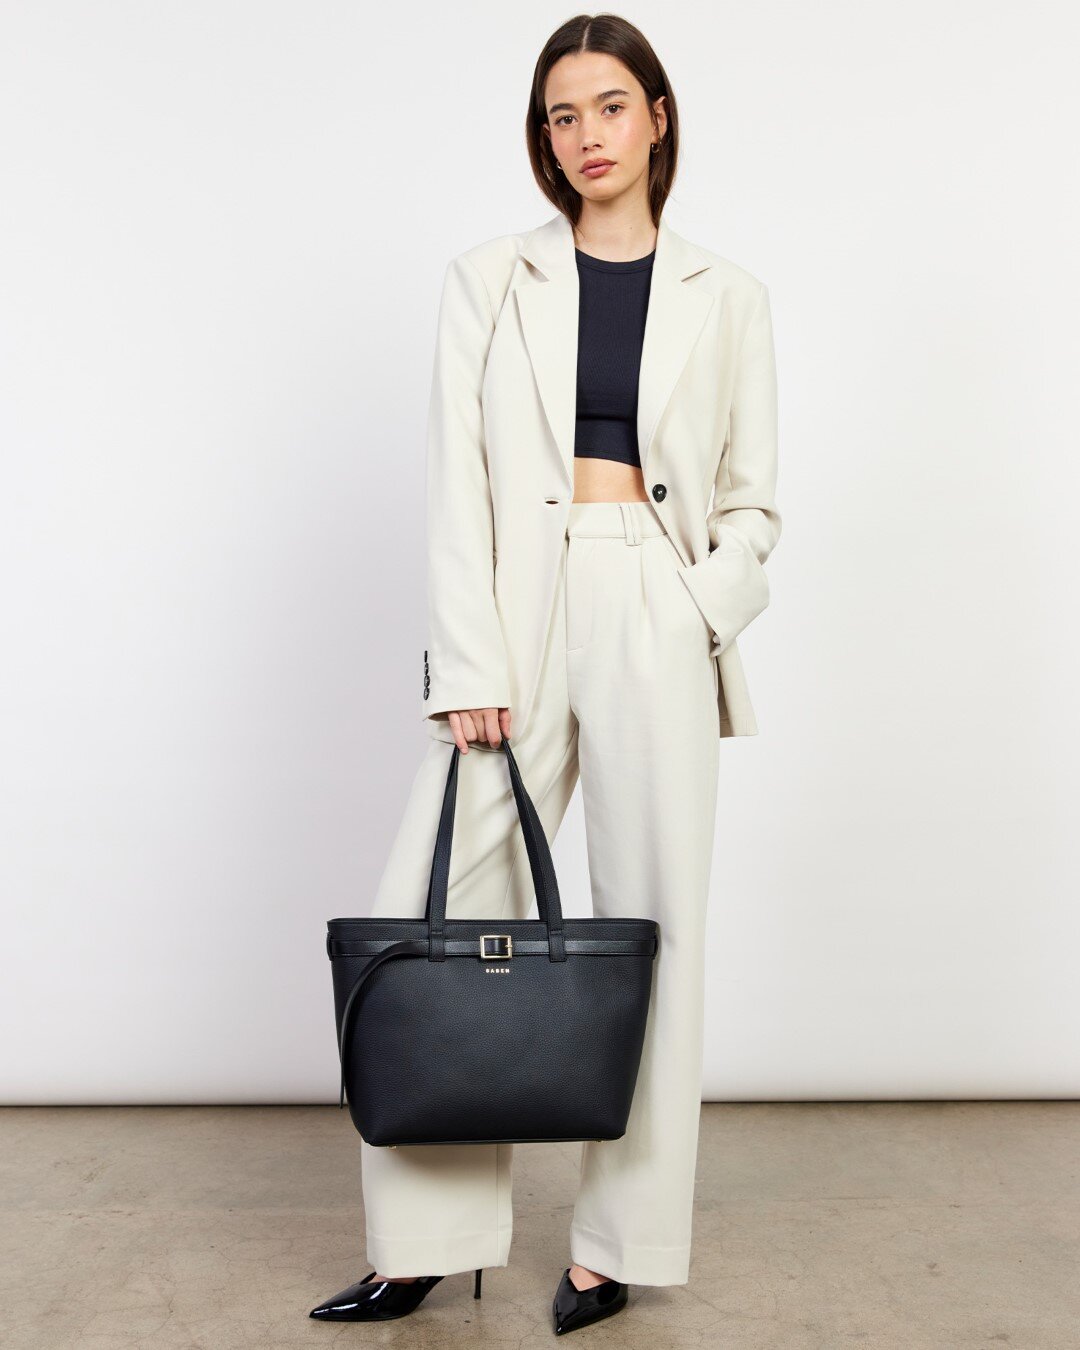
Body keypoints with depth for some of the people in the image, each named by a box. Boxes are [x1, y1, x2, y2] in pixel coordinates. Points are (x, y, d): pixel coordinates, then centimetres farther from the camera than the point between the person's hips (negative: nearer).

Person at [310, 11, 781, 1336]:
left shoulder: (725, 296, 11)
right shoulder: (487, 279, 10)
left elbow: (751, 504, 10)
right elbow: (456, 481, 1)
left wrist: (695, 625, -7)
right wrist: (468, 665, -9)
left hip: (660, 623, 0)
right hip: (517, 615, 0)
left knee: (652, 923, 2)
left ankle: (616, 1246, 16)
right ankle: (422, 1243, 13)